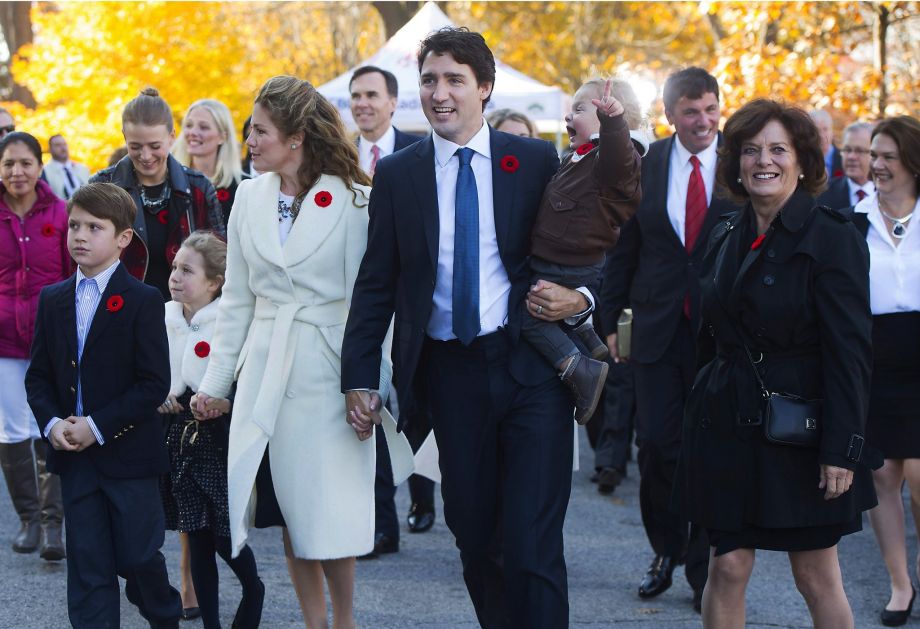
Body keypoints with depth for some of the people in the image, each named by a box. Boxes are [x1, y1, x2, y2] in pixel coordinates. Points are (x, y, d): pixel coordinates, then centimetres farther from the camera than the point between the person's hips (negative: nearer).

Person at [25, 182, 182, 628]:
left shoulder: (143, 302, -8)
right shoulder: (52, 300, 8)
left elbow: (155, 384, -12)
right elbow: (38, 375, 10)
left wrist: (97, 427, -17)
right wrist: (52, 423, -9)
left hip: (128, 454, -4)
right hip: (74, 458, 4)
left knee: (136, 555, 4)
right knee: (88, 566, 4)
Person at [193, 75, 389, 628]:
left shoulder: (353, 200, -6)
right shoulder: (250, 198, 8)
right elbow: (237, 299, 13)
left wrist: (368, 384, -11)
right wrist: (216, 380, 11)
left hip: (326, 369, -4)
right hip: (266, 372, 4)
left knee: (330, 514, -4)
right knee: (289, 517, 7)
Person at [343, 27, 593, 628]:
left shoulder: (536, 161, 2)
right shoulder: (397, 174, 6)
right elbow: (376, 284, 8)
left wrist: (579, 299, -13)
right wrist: (360, 377, 2)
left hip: (531, 369, -2)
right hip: (449, 372, 2)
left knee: (531, 548, -9)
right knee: (474, 540, 9)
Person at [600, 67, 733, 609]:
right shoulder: (644, 167, 4)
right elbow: (625, 247, 8)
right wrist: (611, 317, 6)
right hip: (658, 329, 2)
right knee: (656, 445, 3)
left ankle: (704, 568, 18)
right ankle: (666, 551, 24)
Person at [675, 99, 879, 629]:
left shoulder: (833, 237, -9)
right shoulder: (727, 238, 9)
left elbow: (850, 351, -13)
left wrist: (842, 448, -18)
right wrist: (705, 418, 13)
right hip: (728, 424, 5)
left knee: (817, 576, 3)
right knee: (728, 567, 3)